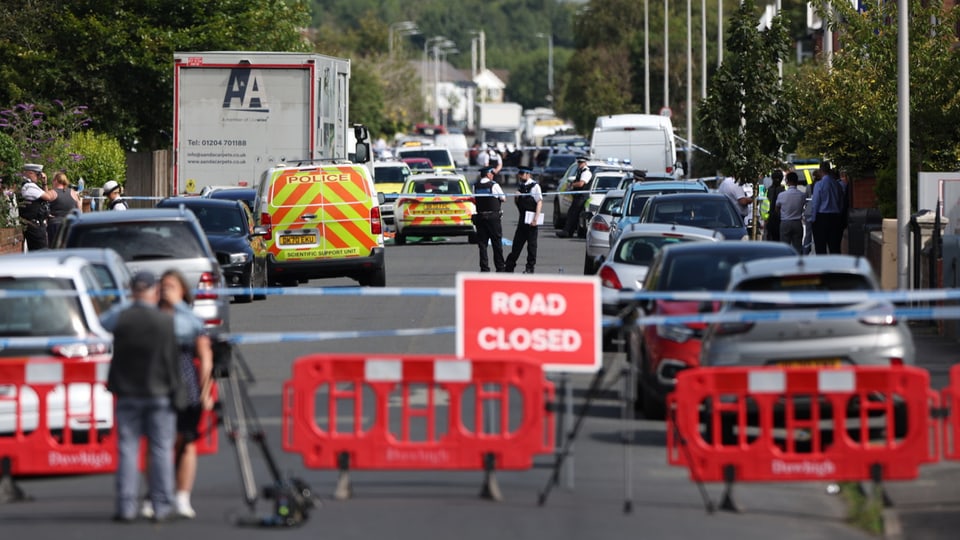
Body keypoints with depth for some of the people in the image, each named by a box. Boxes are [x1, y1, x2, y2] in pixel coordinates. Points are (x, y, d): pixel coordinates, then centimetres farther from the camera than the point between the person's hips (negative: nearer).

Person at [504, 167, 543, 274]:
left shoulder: (534, 186, -7)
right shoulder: (520, 187, 14)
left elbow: (539, 202, -12)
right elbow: (516, 202, 23)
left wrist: (536, 218, -18)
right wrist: (516, 197, -1)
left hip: (531, 219, -7)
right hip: (522, 218, 7)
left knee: (531, 244, 1)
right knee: (517, 243, 9)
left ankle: (530, 267, 7)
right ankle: (509, 266, 12)